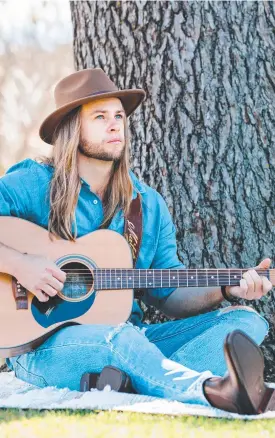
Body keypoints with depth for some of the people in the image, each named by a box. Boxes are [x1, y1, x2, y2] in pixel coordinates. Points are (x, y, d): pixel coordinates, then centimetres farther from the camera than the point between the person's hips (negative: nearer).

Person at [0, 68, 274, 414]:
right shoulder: (31, 185, -1)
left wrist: (227, 289, -2)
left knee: (246, 320, -11)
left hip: (131, 340, 6)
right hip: (44, 345, -6)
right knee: (117, 337, -40)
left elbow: (170, 296, 15)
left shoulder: (148, 204, 14)